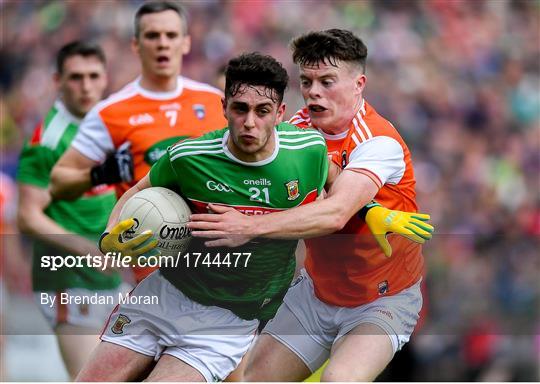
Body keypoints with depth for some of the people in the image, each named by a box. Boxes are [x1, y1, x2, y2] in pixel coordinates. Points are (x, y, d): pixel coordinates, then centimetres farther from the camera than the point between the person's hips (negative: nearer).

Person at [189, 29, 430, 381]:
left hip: (383, 301, -6)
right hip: (316, 291, 6)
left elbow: (335, 214, -38)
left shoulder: (380, 141, -24)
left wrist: (251, 227, -46)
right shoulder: (300, 127, -4)